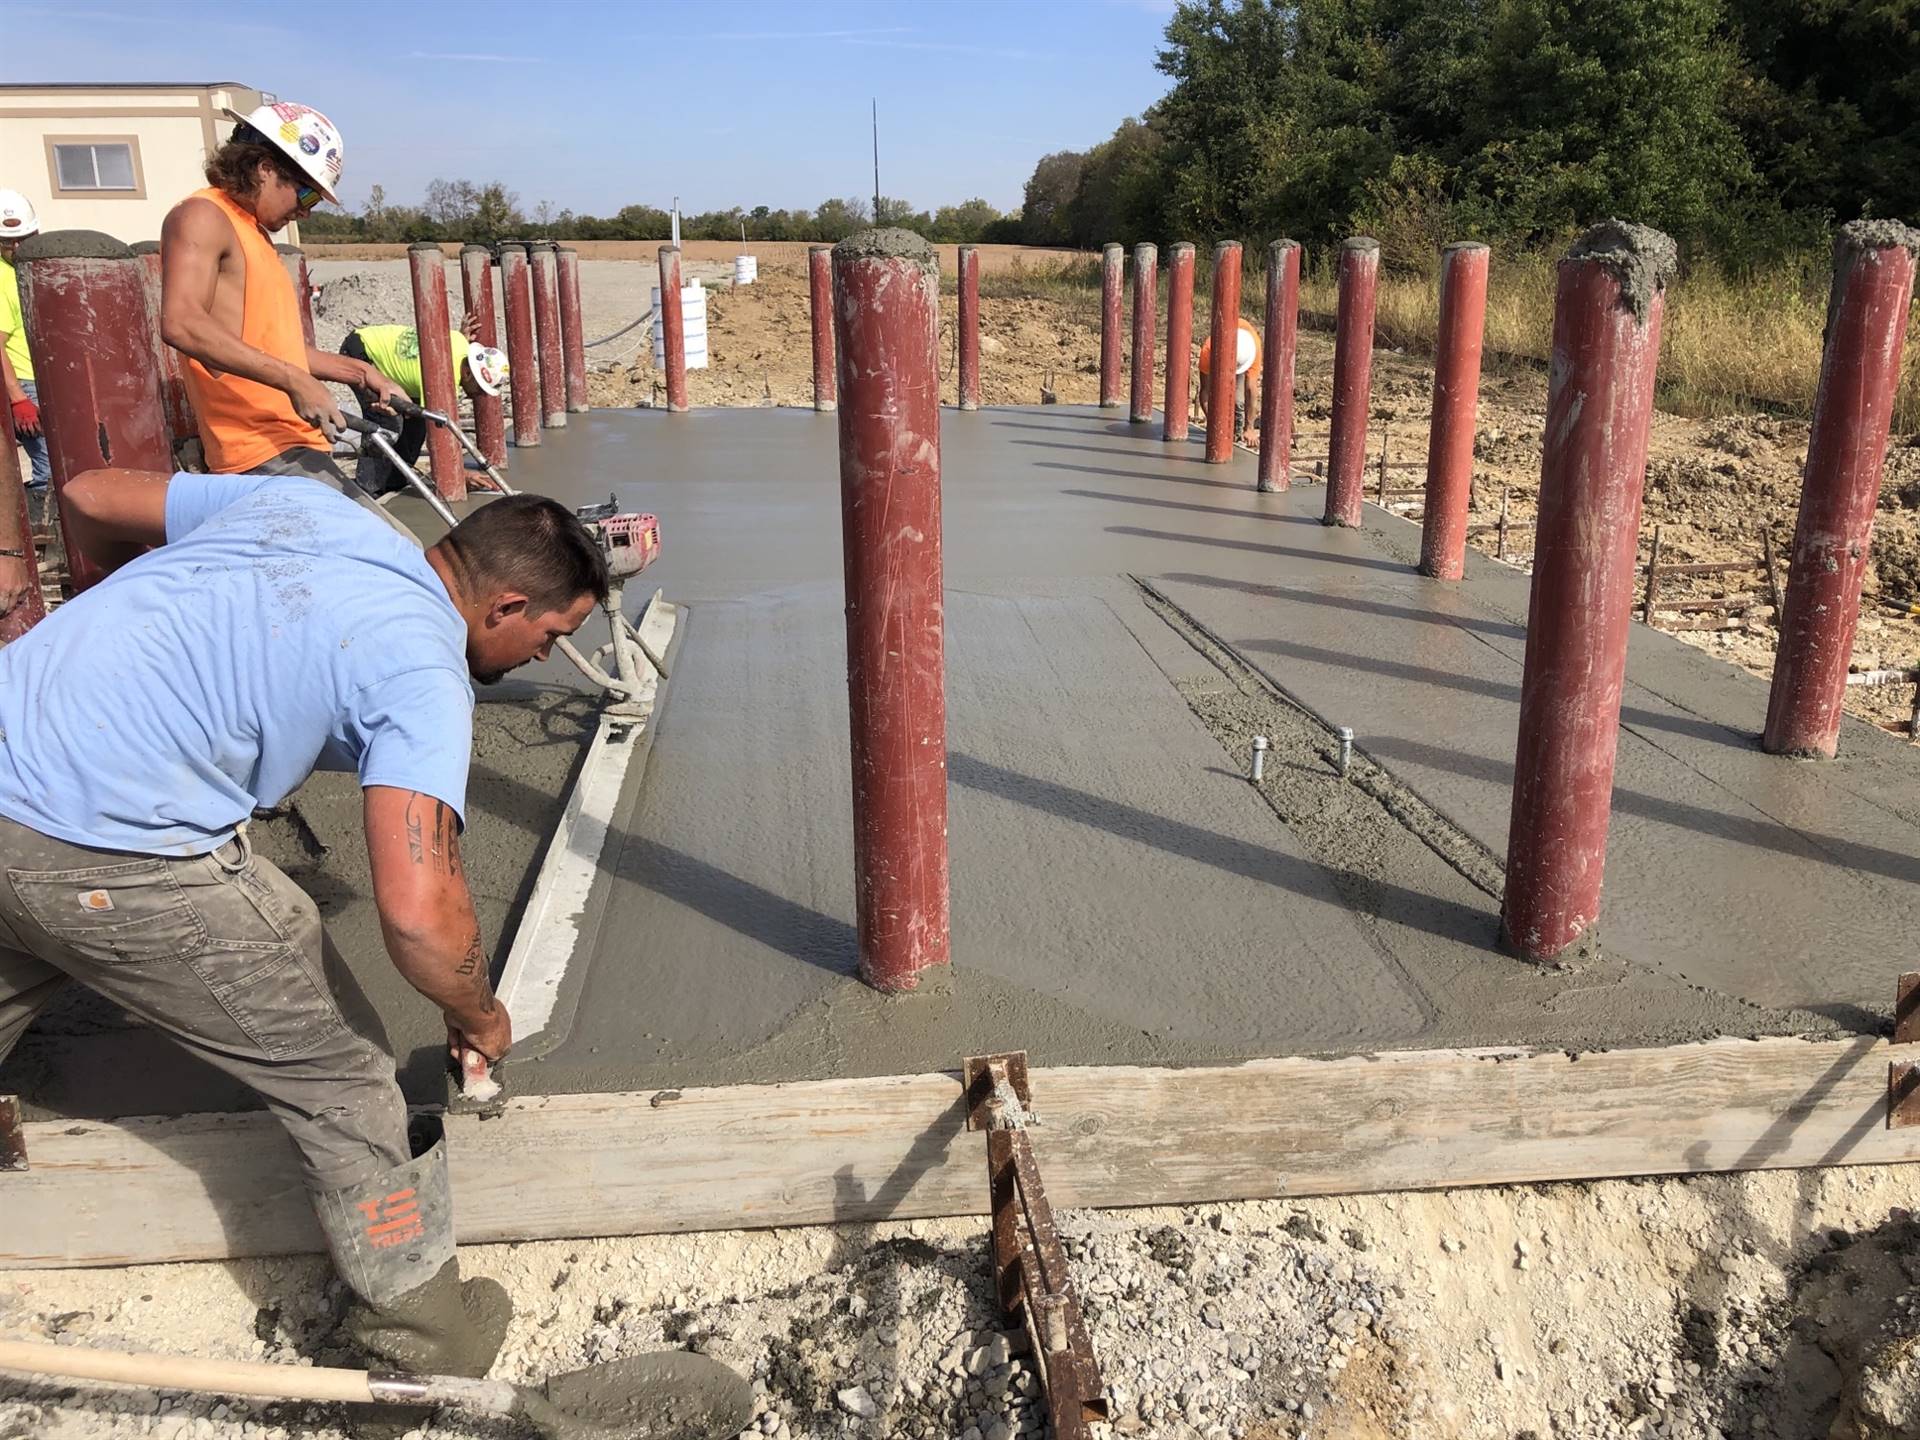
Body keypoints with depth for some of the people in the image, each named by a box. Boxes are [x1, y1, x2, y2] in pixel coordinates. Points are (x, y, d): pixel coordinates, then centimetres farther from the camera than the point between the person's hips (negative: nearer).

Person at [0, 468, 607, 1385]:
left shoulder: (305, 502, 10)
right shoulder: (423, 674, -12)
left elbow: (89, 498, 20)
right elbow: (418, 912, -22)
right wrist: (478, 1018, -2)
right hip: (105, 859, -8)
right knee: (337, 1072, 7)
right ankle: (418, 1326, 23)